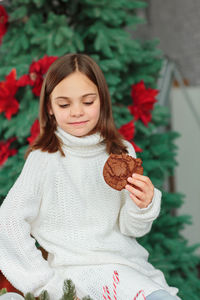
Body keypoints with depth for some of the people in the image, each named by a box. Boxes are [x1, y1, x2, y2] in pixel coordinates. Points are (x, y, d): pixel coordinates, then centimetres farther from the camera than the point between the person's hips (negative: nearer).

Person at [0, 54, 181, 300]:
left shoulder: (122, 153, 5)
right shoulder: (44, 159, -5)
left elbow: (131, 229, 8)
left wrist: (143, 206, -14)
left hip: (128, 261, 4)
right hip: (78, 268, -4)